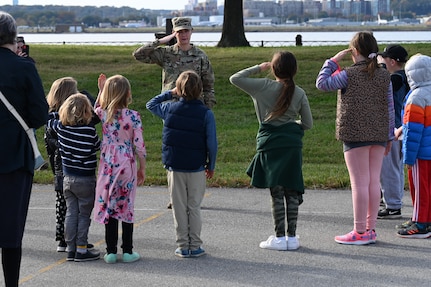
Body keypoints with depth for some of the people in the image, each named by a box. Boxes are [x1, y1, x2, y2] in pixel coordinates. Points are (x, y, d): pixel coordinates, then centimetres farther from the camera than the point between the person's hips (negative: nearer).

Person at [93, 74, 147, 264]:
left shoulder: (102, 114, -6)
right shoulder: (133, 116, -12)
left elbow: (96, 109, 22)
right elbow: (139, 145, -8)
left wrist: (101, 90, 19)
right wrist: (142, 168, 3)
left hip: (107, 166, 2)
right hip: (127, 165, -2)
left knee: (108, 206, 7)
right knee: (127, 207, 8)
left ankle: (111, 251, 9)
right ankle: (127, 251, 12)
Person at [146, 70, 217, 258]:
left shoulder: (169, 109, -3)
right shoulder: (206, 114, -8)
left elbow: (151, 104, 18)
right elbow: (212, 143, -7)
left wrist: (169, 93, 18)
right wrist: (211, 166, 5)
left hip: (174, 167, 1)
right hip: (196, 168, -1)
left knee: (179, 208, 7)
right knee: (194, 208, 7)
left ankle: (183, 246, 10)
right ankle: (195, 246, 10)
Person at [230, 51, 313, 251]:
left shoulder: (264, 87, -4)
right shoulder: (299, 93, 6)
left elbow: (235, 79, -1)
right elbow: (308, 124, 9)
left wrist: (258, 68, 8)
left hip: (271, 144, -3)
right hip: (292, 145, 3)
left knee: (276, 192, 0)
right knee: (292, 192, 7)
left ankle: (280, 238, 0)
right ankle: (292, 237, 10)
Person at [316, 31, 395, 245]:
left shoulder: (349, 74, -11)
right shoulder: (384, 76, 5)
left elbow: (322, 83, -1)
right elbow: (390, 108, 9)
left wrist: (333, 61, 8)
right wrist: (389, 137, 16)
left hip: (355, 134, -5)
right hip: (379, 135, 5)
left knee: (360, 182, -3)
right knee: (374, 181, 9)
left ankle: (360, 232, 0)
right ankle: (370, 229, 15)